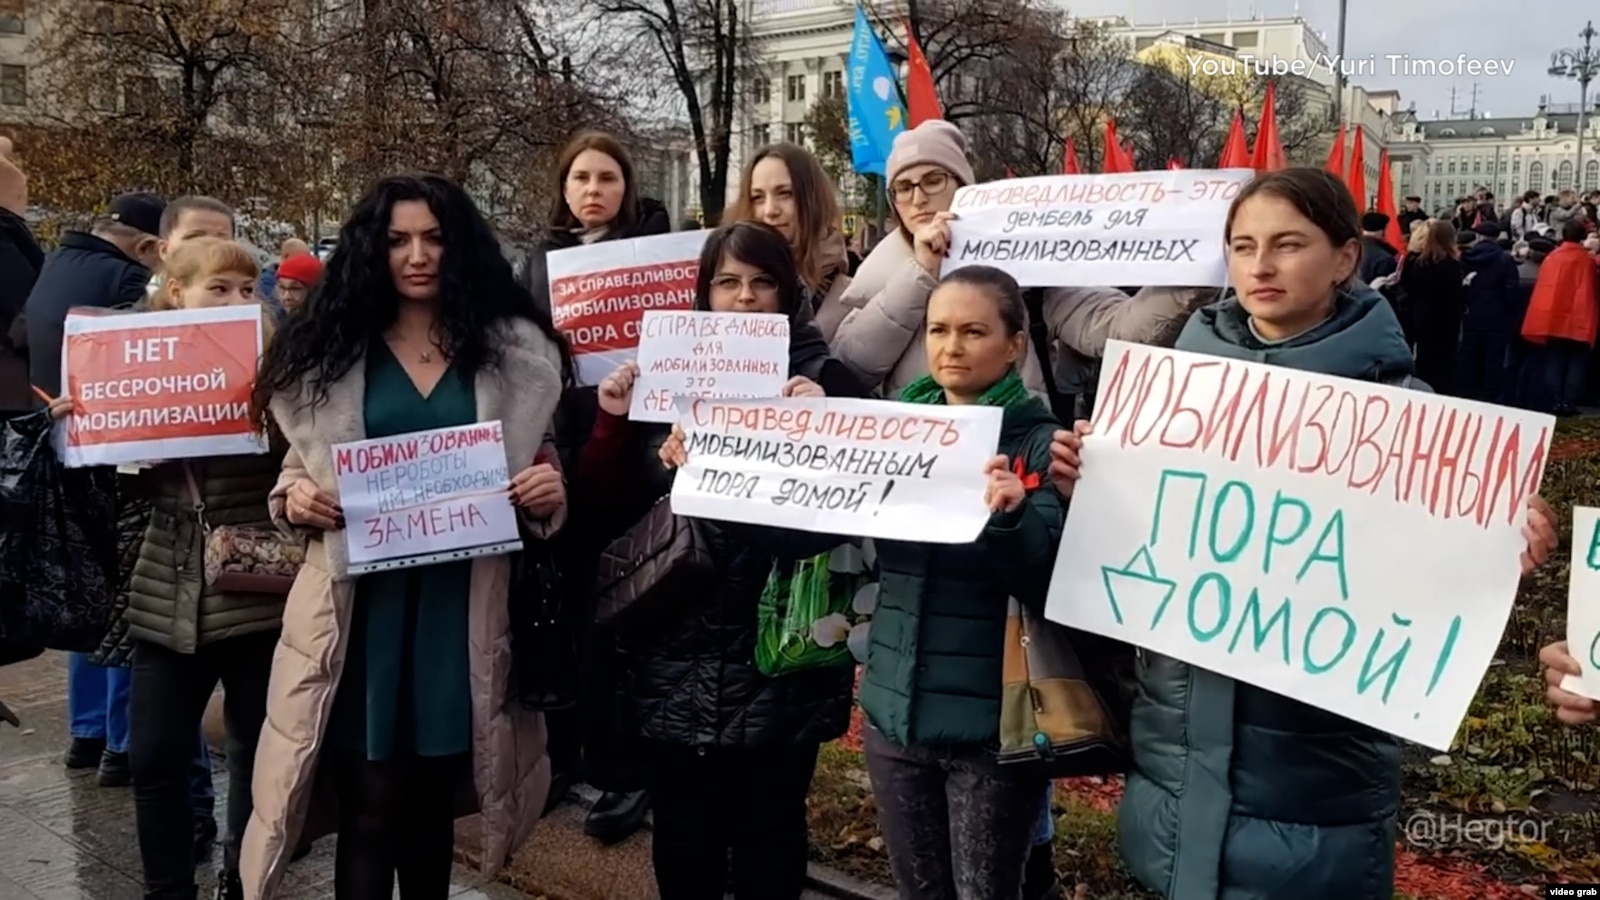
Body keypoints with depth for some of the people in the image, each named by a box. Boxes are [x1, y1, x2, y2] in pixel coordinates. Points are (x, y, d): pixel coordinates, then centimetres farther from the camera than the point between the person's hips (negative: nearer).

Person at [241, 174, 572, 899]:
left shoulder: (513, 351, 4)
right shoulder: (333, 350, 5)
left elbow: (540, 464, 10)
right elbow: (300, 468, 12)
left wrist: (551, 494, -12)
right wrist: (294, 500, -10)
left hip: (463, 602, 1)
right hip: (363, 600, 0)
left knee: (431, 801, 14)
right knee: (369, 807, 3)